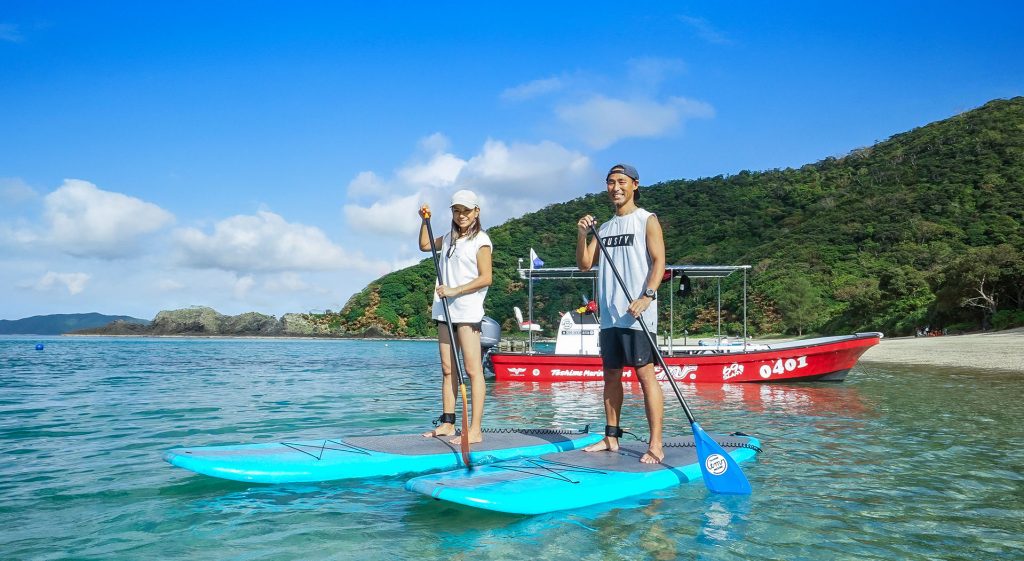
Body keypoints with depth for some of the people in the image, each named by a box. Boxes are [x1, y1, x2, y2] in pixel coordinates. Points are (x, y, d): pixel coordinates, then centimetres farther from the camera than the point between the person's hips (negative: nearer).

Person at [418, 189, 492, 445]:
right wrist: (425, 220, 21)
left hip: (467, 311, -7)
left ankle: (476, 430, -10)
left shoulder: (480, 239, -3)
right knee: (447, 369, 10)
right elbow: (424, 245, 35)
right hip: (444, 310, 8)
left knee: (472, 369, -9)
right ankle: (447, 423, 16)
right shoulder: (449, 238, 18)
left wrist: (455, 290, -16)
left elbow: (485, 278, -10)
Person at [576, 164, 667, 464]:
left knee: (645, 374, -9)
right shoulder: (604, 227, 20)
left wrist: (646, 296, -20)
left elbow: (659, 261, -7)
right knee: (611, 375, 10)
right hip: (610, 314, 6)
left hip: (637, 313, -6)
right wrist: (582, 235, -3)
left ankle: (656, 445, -8)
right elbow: (585, 264, 14)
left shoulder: (647, 220, 3)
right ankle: (611, 438, 20)